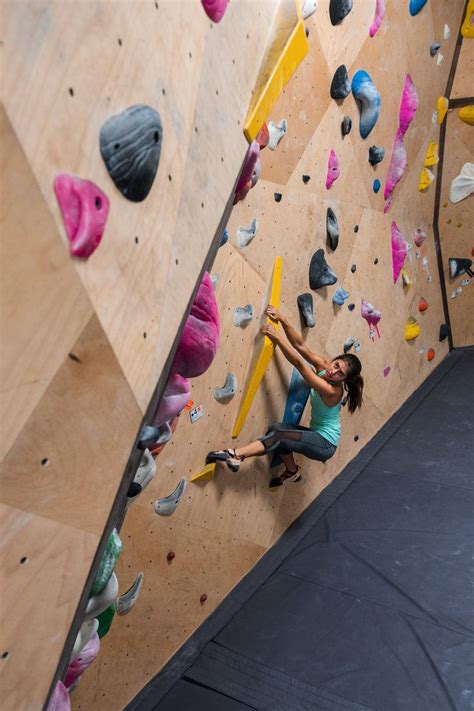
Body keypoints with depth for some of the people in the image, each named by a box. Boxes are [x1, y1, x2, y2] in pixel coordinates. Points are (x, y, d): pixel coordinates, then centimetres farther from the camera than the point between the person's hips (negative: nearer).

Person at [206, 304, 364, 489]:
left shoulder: (332, 390, -27)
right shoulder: (322, 365, -5)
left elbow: (299, 363, -33)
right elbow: (300, 345, -10)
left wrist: (277, 336, -33)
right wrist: (283, 321, -23)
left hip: (325, 443, -8)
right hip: (316, 435, 8)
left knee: (279, 436, -25)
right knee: (277, 428, -11)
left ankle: (236, 455, -39)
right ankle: (292, 472, 8)